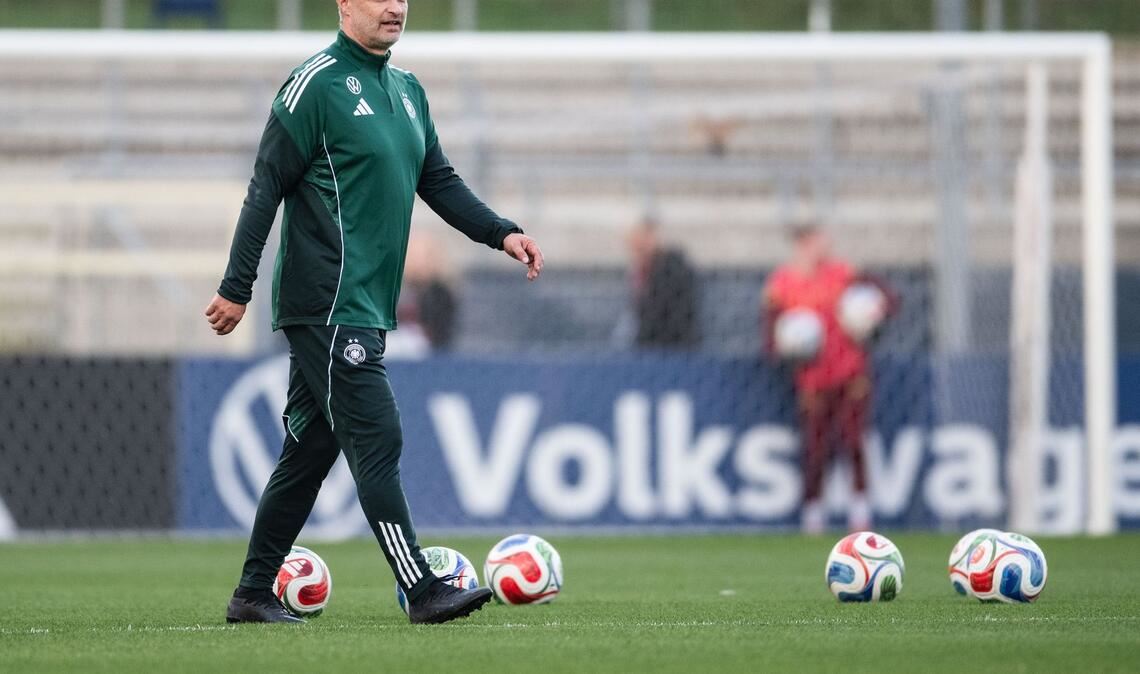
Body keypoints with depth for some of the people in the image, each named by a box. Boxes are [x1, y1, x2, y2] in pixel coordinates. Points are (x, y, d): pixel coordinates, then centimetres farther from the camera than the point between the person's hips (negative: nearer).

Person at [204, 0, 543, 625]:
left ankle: (252, 594, 18)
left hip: (366, 309, 9)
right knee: (377, 443, -11)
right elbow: (266, 189, -10)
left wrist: (502, 234, 8)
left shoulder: (407, 90, 17)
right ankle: (423, 591, -13)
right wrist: (236, 289, -13)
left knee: (309, 450, 11)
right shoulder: (317, 84, -9)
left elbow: (438, 181, 22)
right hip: (328, 307, -9)